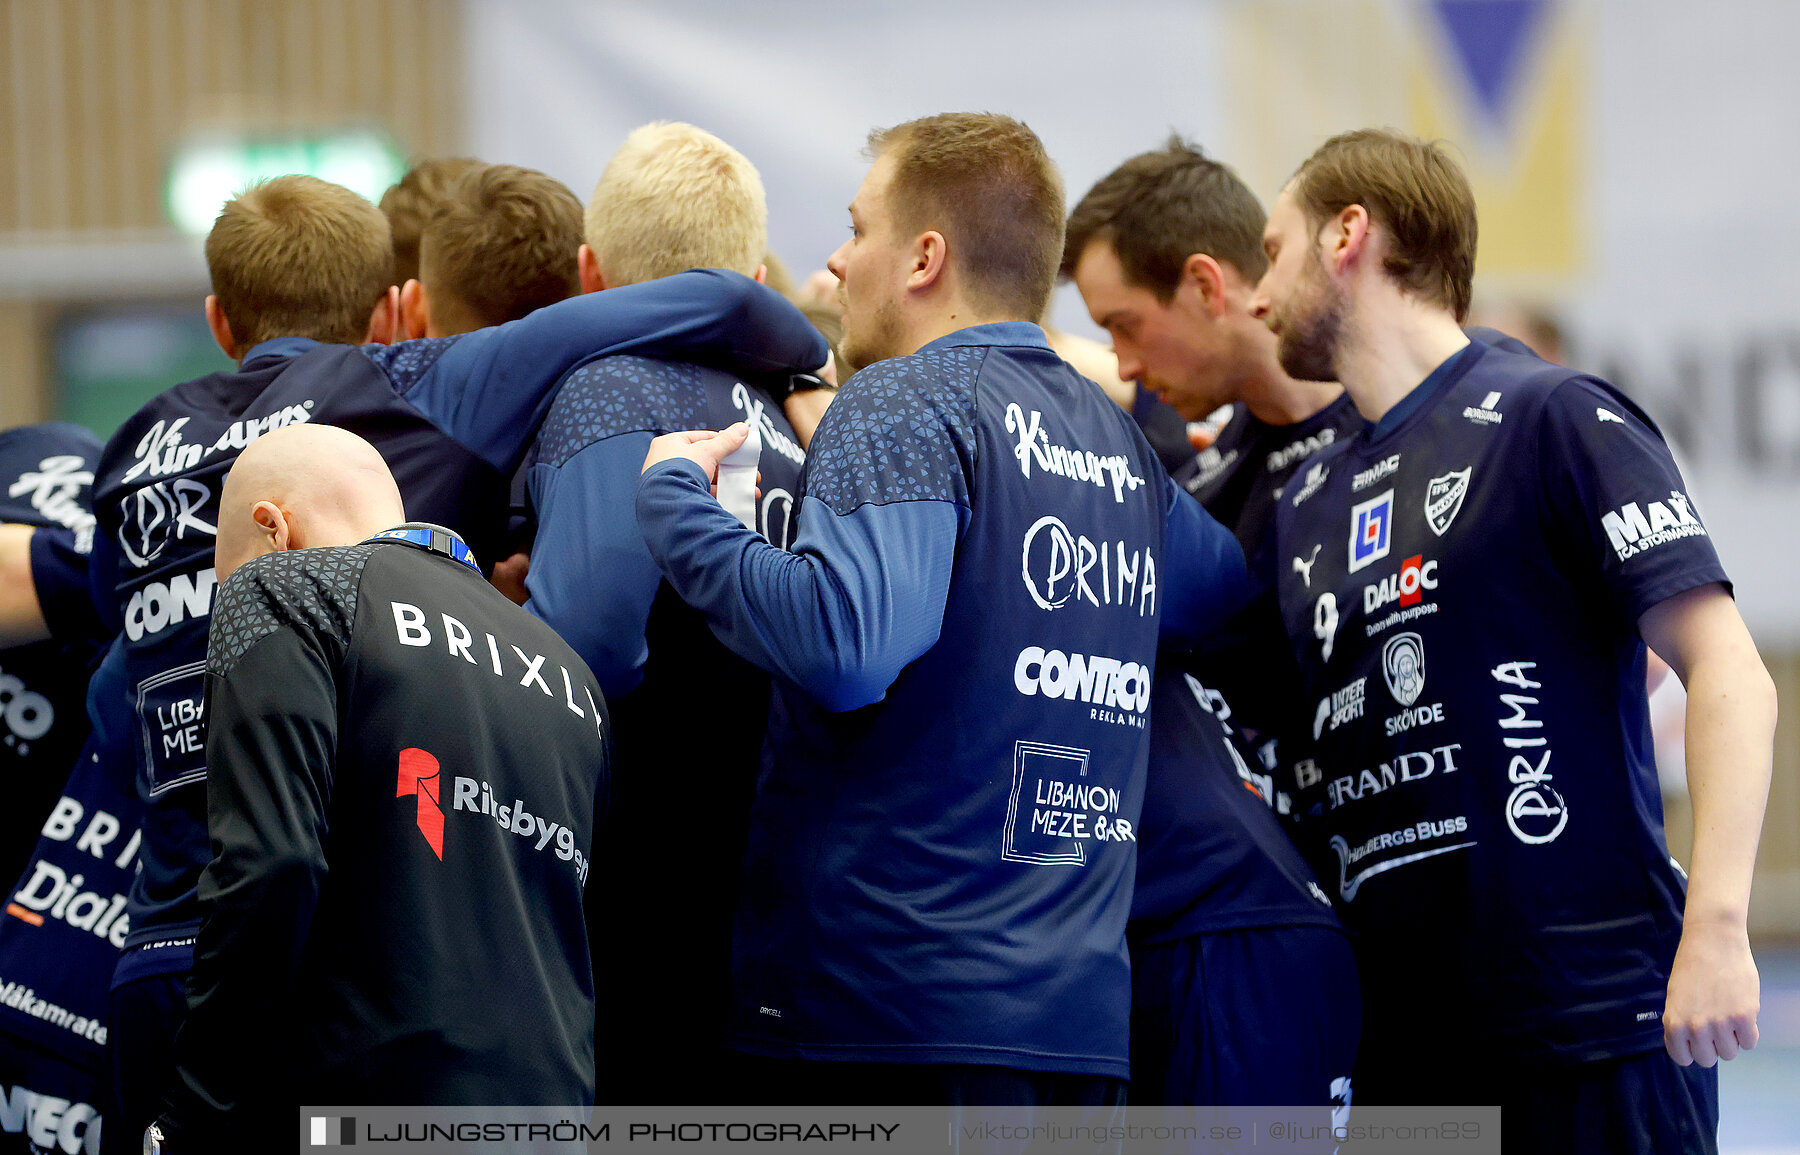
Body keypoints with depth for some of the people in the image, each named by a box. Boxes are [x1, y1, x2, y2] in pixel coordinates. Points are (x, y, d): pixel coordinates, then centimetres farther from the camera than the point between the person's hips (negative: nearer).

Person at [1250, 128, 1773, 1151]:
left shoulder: (1553, 418, -3)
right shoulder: (1308, 502, 19)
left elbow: (1729, 676, -11)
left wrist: (1716, 931, -20)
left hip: (1592, 1022, -7)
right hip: (1403, 1045, 7)